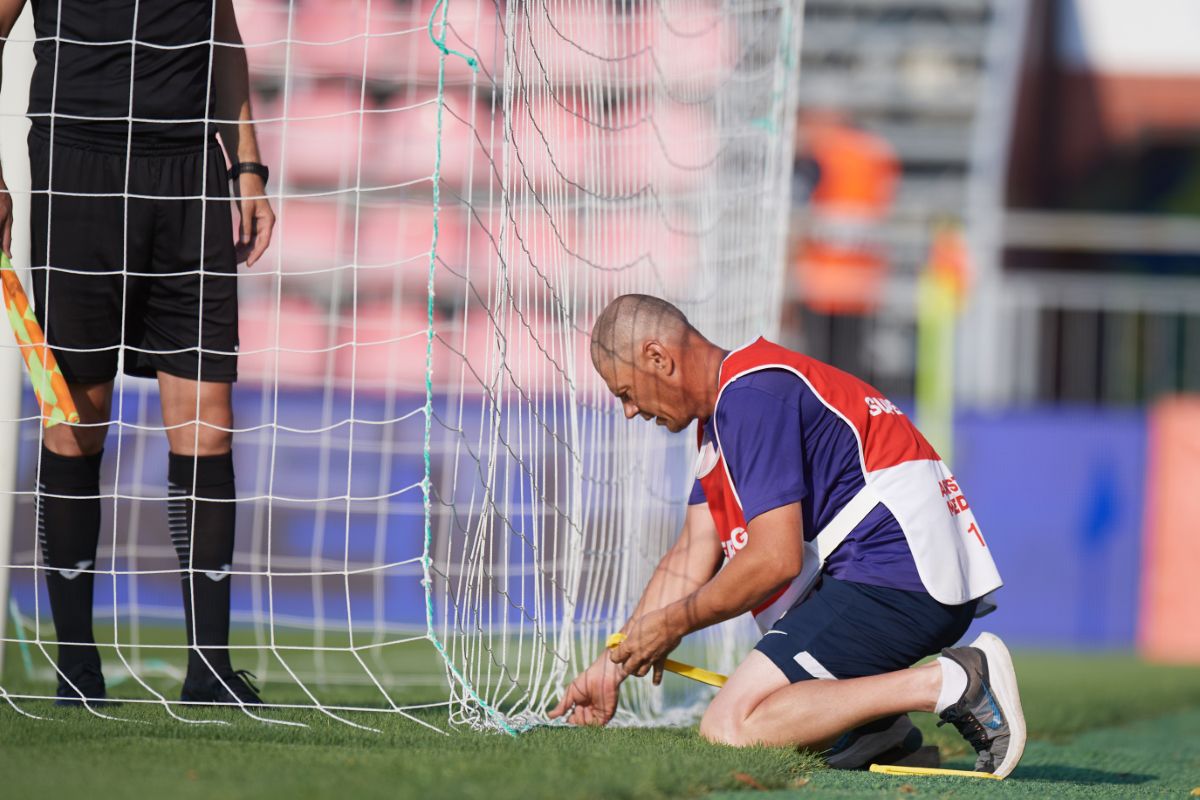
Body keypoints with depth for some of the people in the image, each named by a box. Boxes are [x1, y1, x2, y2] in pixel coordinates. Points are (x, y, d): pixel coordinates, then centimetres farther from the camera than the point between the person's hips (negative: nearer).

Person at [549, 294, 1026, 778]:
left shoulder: (752, 395, -13)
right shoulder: (720, 412, 20)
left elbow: (776, 560, -18)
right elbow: (691, 558, 21)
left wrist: (673, 624, -5)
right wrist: (614, 663, 18)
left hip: (897, 577, -11)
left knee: (730, 729, -18)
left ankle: (945, 684, -18)